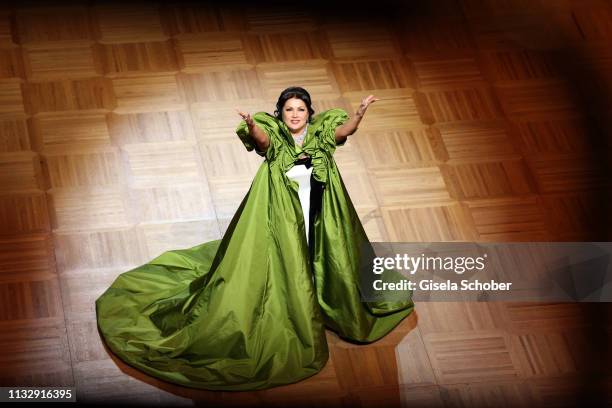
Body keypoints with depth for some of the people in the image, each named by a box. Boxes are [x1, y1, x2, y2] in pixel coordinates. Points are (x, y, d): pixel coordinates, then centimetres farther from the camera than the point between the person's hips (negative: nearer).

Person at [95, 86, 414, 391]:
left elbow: (344, 129, -18)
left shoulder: (320, 136, 0)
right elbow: (261, 139, -31)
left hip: (317, 224, 3)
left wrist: (359, 114, -38)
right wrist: (251, 126, -54)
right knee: (283, 274, -1)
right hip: (281, 222, -3)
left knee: (312, 270, 15)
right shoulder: (275, 137, -9)